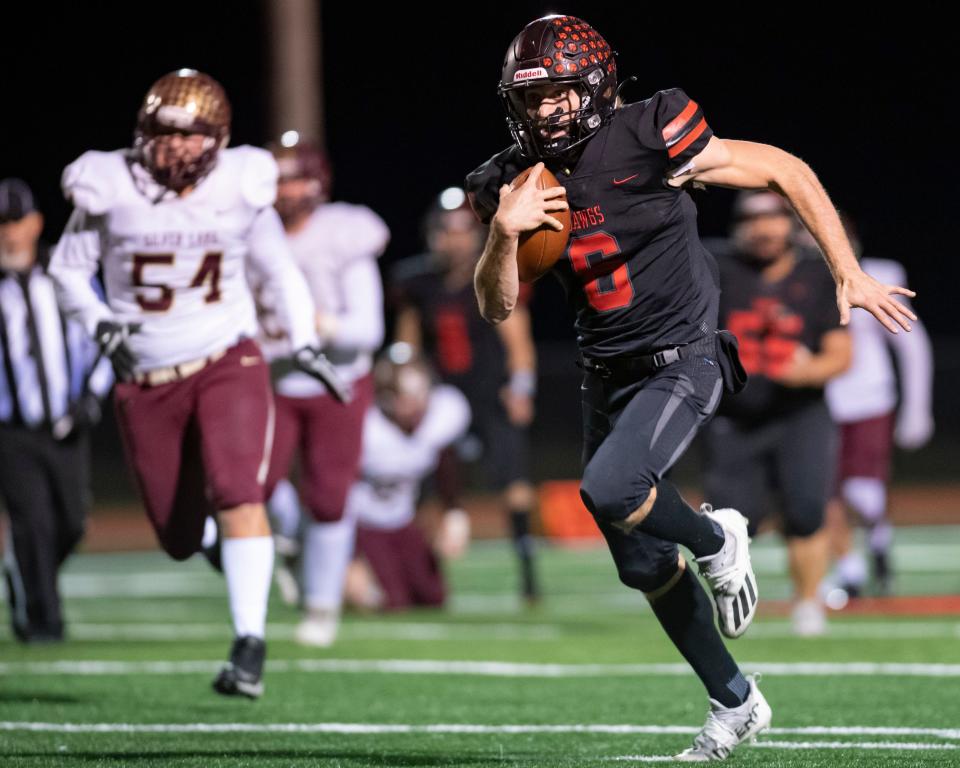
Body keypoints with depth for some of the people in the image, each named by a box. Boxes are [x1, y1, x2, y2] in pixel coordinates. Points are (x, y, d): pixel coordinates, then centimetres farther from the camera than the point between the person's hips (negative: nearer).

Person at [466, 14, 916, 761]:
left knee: (609, 490, -30)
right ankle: (735, 702, 29)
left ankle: (717, 540, 2)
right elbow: (497, 306, 0)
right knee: (644, 565, 10)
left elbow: (785, 171, -10)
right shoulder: (519, 181, -1)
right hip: (609, 379, 6)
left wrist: (849, 275, -11)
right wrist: (504, 233, -20)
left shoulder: (647, 140, -17)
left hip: (683, 363, -6)